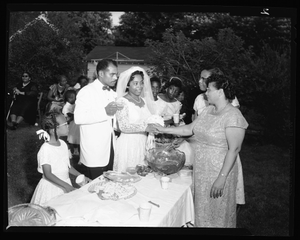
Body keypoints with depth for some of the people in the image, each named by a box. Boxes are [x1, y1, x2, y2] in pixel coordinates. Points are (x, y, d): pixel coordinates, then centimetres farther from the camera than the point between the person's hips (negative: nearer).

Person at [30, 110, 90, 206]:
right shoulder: (45, 149, -19)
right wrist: (66, 186, -28)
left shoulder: (63, 144, 2)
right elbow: (48, 174, -22)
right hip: (51, 186, -6)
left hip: (65, 184, 6)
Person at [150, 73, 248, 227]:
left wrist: (222, 178, -23)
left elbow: (234, 149, -21)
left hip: (218, 172, -7)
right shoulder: (207, 111, 6)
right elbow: (189, 129, 12)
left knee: (217, 213, 9)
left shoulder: (233, 116, -18)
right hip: (200, 171, 7)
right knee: (202, 209, 19)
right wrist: (164, 130, 9)